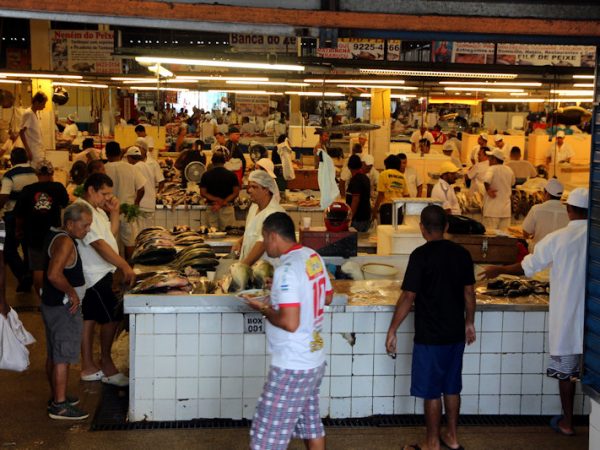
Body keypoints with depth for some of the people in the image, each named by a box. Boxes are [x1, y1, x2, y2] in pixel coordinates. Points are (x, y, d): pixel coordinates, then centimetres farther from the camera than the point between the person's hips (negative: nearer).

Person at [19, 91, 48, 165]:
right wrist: (27, 150, -20)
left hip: (39, 150, 9)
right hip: (33, 150, -9)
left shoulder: (35, 113, 13)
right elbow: (21, 132, -17)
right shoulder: (28, 113, -13)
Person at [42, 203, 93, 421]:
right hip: (64, 308, -10)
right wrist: (72, 293, -20)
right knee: (63, 357, -5)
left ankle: (57, 397, 28)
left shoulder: (54, 235, 9)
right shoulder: (65, 242, -21)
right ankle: (60, 406, -1)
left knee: (54, 354, 17)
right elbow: (54, 274, -32)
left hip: (52, 304, 10)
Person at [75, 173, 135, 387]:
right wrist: (125, 266, -29)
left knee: (90, 318, 13)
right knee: (111, 318, -3)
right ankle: (107, 365, 9)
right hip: (95, 275, -10)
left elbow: (111, 233, 17)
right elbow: (99, 244, -28)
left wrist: (114, 212, 2)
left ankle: (88, 367, 20)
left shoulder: (96, 209, 12)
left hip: (97, 274, 10)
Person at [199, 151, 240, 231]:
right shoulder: (231, 175, 0)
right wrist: (223, 203, -9)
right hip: (227, 208, -1)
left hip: (211, 209, 1)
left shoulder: (206, 175, 3)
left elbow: (203, 193, -2)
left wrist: (216, 200, -8)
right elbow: (236, 192, -5)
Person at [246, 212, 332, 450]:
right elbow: (327, 297, 19)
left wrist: (264, 309, -10)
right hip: (315, 360, 9)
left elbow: (290, 323, -27)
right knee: (311, 424, 22)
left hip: (292, 367, -9)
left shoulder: (287, 269, -22)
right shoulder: (313, 256, 4)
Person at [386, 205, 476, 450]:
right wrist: (469, 323, 22)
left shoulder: (421, 255, -16)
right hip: (456, 333, 6)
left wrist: (392, 331, -9)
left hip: (430, 336, -6)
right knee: (452, 387, 18)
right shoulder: (462, 254, 2)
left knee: (431, 392, 4)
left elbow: (408, 296, -16)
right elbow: (469, 292, 9)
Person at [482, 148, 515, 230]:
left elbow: (486, 181, -31)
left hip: (492, 209, -6)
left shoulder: (492, 169, -11)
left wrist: (488, 190, -15)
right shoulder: (509, 170, 10)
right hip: (506, 209, 6)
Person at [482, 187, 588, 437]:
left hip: (567, 315, -2)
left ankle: (567, 423, 21)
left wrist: (498, 270, 13)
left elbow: (526, 267, -3)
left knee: (566, 370, 11)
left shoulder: (557, 239, -12)